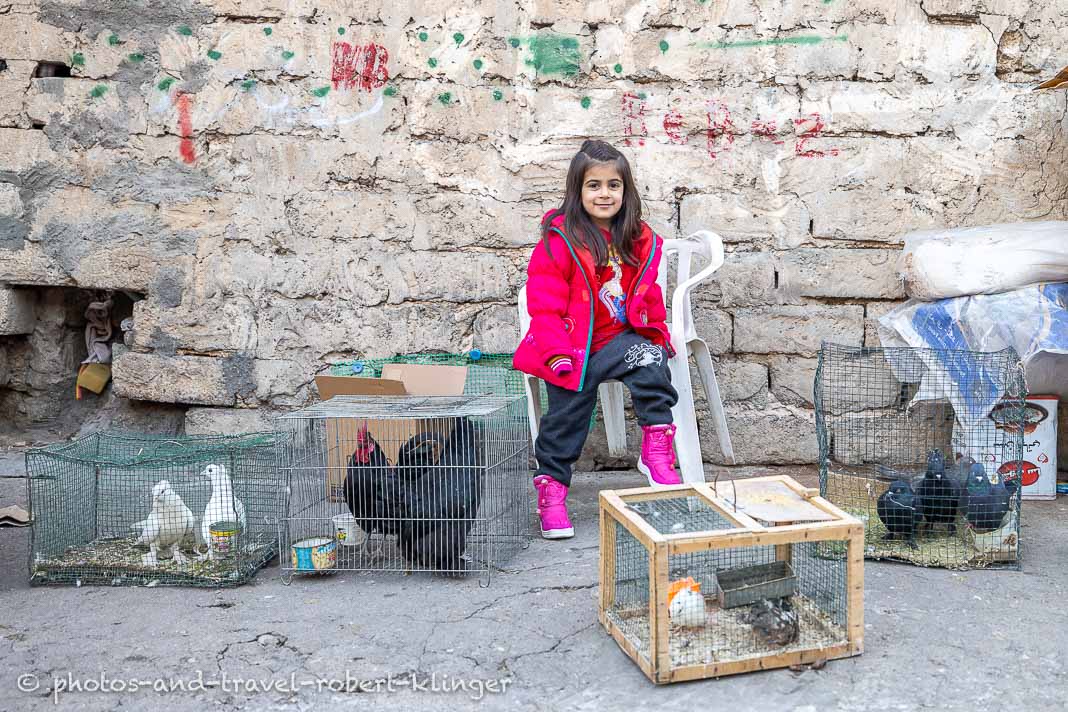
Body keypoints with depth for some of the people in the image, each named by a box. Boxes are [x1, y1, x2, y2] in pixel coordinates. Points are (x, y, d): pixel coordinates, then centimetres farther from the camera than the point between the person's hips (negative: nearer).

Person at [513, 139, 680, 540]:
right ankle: (551, 485, 16)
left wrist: (656, 333, 4)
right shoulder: (558, 240, -10)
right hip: (572, 345, -3)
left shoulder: (639, 240, 6)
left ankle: (656, 446, -14)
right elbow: (545, 304, -12)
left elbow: (647, 295, 17)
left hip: (620, 336, 3)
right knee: (566, 414, -1)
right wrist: (558, 354, -19)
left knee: (651, 363, -25)